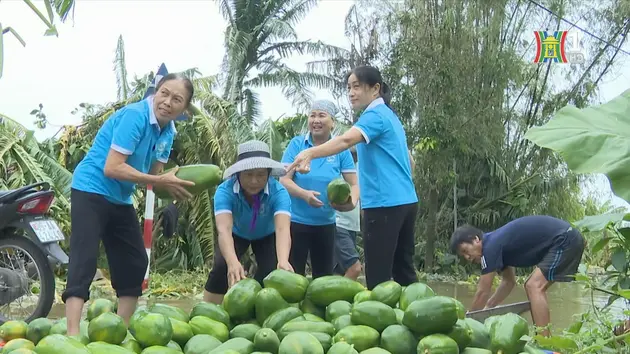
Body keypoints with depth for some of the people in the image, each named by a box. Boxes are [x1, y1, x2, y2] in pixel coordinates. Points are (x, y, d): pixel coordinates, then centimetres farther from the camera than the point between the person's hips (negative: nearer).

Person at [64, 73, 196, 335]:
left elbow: (154, 174, 6)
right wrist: (161, 181, -27)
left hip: (120, 200, 9)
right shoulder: (134, 116, -22)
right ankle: (72, 335, -21)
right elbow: (112, 168, -28)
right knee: (84, 261, -17)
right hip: (91, 191, -9)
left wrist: (175, 185, -16)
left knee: (134, 263, 9)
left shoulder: (168, 131, 3)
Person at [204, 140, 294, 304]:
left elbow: (282, 229, -52)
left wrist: (283, 261, -72)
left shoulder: (278, 192, -37)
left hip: (266, 235, 0)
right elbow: (224, 229, -51)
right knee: (221, 268, -22)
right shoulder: (225, 190, -37)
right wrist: (233, 263, -69)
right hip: (236, 233, 0)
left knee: (271, 272, -20)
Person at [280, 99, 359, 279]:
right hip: (296, 221, -2)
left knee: (324, 275, 13)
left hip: (326, 223, 2)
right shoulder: (297, 144, -5)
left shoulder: (340, 150, -1)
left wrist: (352, 202, -26)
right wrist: (304, 194, -28)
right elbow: (284, 180, -9)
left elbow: (354, 184, -3)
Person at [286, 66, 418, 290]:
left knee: (378, 277, -8)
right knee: (404, 271, 14)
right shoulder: (390, 116, 20)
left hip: (385, 203, -10)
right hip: (406, 201, 10)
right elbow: (408, 160, 27)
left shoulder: (375, 115, -10)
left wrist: (310, 153, -44)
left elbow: (346, 140, -30)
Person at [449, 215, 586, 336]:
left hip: (565, 240, -10)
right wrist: (487, 308, 21)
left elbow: (482, 292, -11)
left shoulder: (491, 245, -16)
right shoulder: (498, 243, 12)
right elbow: (509, 282, 24)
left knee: (535, 287, -16)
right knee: (533, 287, 14)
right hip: (568, 239, 10)